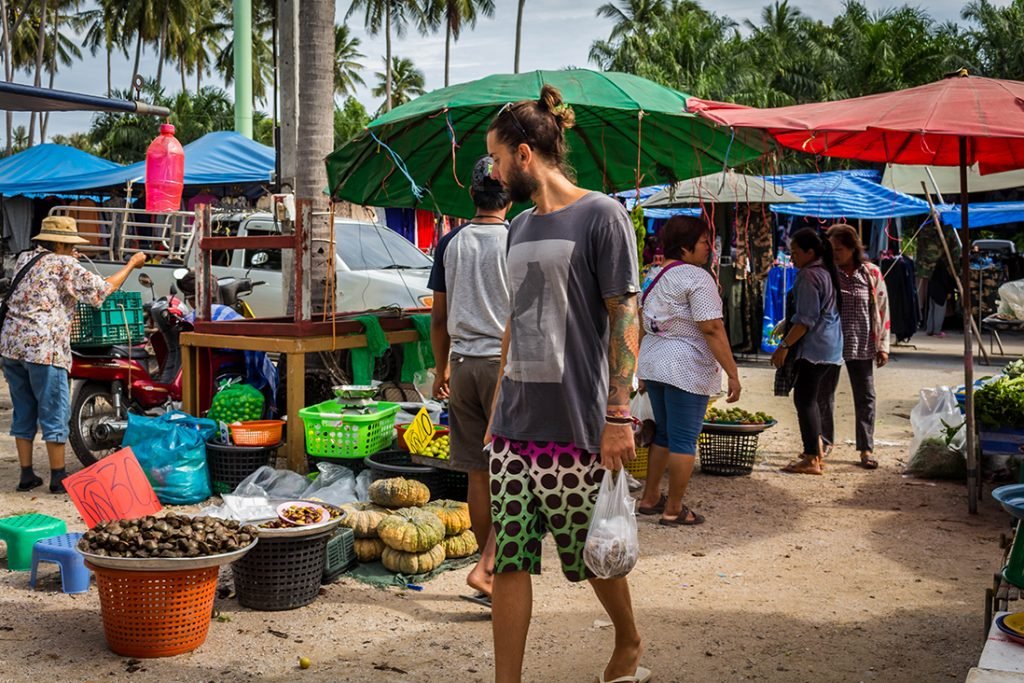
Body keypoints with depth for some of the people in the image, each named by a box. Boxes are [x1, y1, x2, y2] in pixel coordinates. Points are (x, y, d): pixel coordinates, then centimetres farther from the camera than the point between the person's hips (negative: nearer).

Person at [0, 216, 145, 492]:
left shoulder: (24, 259, 16)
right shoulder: (65, 265, -4)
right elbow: (102, 290, -2)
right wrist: (131, 265, 9)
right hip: (44, 348, -7)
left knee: (23, 412, 13)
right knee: (55, 413, 1)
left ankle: (27, 475, 17)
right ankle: (58, 477, 6)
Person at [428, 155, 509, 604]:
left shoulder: (451, 243, 5)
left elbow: (439, 318, 9)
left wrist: (441, 368, 20)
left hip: (463, 363, 5)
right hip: (508, 364, -4)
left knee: (478, 475, 10)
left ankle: (492, 568, 20)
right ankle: (486, 568, -10)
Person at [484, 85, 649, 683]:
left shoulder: (601, 215, -6)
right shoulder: (520, 227, 15)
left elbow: (625, 318, -10)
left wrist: (619, 416, -15)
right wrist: (497, 408, 17)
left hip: (575, 426, -6)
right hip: (514, 426, 6)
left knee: (593, 554, 9)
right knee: (510, 560, 4)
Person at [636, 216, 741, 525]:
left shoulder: (653, 276, 12)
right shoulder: (697, 278, -13)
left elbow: (641, 325, 18)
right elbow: (711, 329, -19)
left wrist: (643, 369, 26)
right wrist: (733, 372, -17)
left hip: (652, 363, 8)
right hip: (686, 368, -8)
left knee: (663, 434, 20)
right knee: (684, 440, 0)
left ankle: (650, 498, 27)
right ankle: (673, 510, 6)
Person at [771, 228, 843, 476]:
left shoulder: (808, 275, -13)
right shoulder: (827, 272, 16)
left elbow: (806, 319, -17)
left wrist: (784, 346, -15)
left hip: (815, 347, -10)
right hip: (835, 347, 10)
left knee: (805, 399, -8)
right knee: (822, 399, 14)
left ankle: (811, 459, -11)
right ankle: (819, 450, 20)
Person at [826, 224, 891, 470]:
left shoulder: (872, 274, 0)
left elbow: (882, 311, 3)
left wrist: (883, 346, -1)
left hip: (862, 346, 0)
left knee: (865, 397, 2)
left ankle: (866, 449, 8)